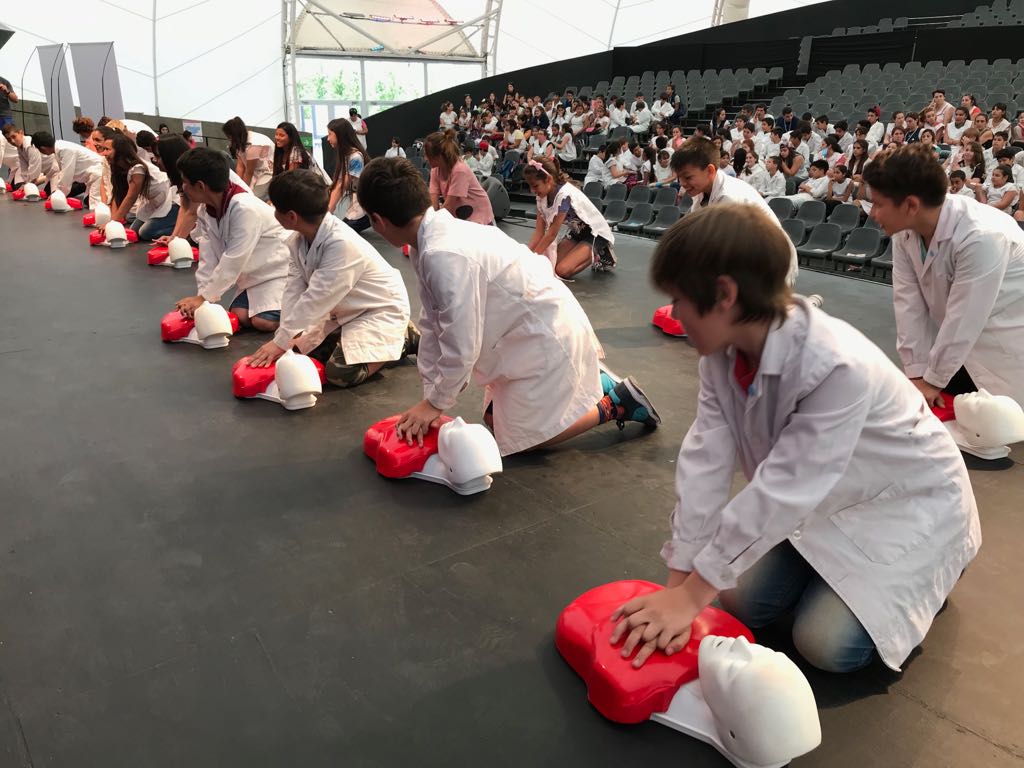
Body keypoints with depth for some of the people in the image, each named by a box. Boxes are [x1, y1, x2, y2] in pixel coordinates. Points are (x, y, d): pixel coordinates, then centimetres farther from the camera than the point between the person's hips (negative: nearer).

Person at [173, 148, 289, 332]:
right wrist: (202, 296, -17)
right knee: (239, 316, -8)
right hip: (252, 274, 8)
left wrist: (203, 297, -24)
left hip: (279, 269, -8)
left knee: (264, 322, -23)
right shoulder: (204, 211, -3)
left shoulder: (245, 209, -30)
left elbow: (234, 261, -29)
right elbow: (208, 259, -6)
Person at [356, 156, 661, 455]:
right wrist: (430, 396, 2)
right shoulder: (433, 239, -3)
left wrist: (435, 403, -11)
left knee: (517, 438, 0)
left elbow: (462, 347, -26)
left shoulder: (446, 256, -32)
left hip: (547, 338, -9)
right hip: (526, 335, 9)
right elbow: (433, 325, 3)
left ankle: (614, 403, 10)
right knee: (496, 418, 20)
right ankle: (595, 381, 27)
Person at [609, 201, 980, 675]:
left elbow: (781, 493, -37)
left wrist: (692, 595, -31)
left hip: (906, 505, -6)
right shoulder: (724, 352, -17)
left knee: (828, 645, -14)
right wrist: (678, 584, -23)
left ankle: (924, 577, 14)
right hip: (821, 502, 6)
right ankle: (836, 568, 23)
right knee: (741, 603, -3)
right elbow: (705, 461, -20)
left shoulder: (840, 367, -39)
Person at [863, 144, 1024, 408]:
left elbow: (963, 321, -26)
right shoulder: (905, 231, -11)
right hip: (953, 345, 6)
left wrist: (932, 380, -16)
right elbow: (909, 303, -10)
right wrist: (916, 373, -11)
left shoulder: (981, 237, -32)